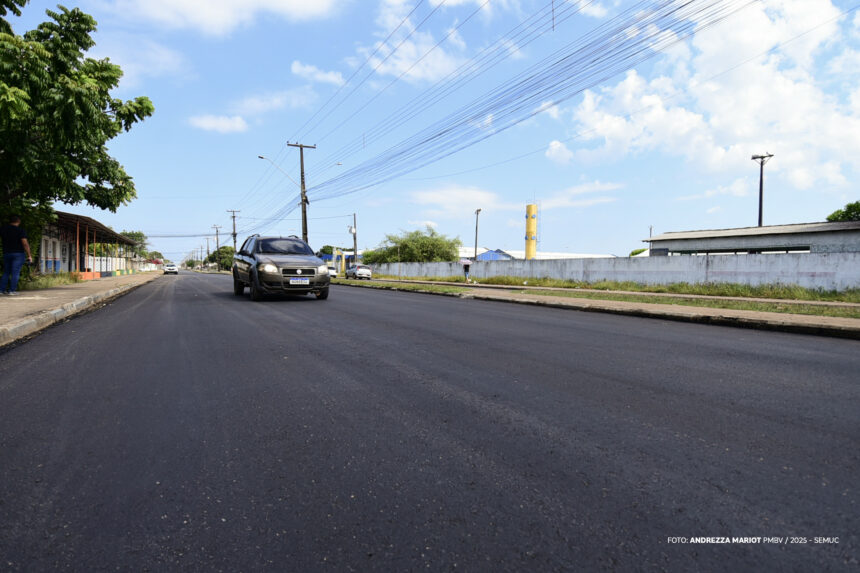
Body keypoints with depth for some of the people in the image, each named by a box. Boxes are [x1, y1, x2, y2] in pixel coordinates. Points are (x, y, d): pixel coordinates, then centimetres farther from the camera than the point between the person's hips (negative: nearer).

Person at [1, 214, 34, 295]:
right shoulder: (21, 230, -8)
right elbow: (25, 243, -14)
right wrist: (29, 255, -12)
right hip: (18, 253, -5)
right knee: (15, 272, -3)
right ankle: (12, 290, -6)